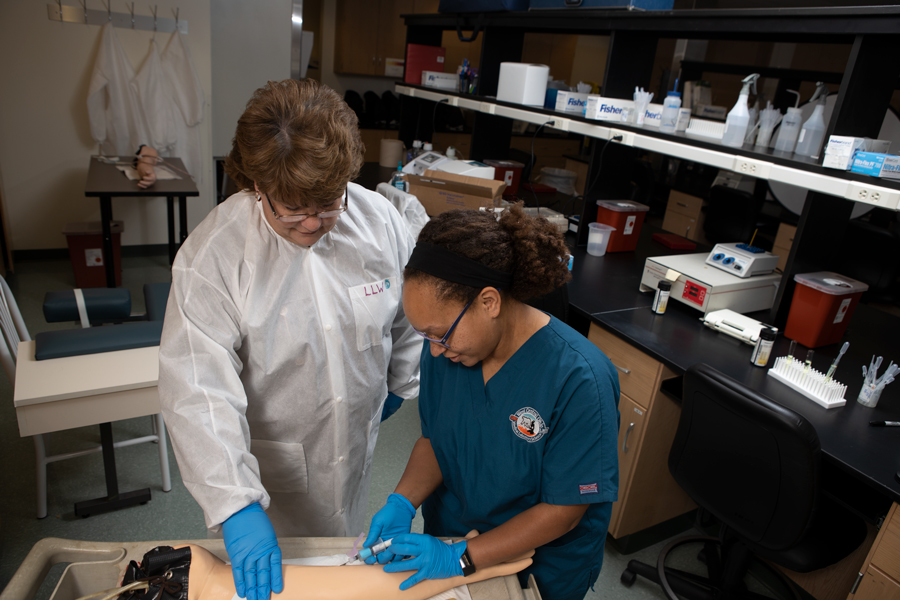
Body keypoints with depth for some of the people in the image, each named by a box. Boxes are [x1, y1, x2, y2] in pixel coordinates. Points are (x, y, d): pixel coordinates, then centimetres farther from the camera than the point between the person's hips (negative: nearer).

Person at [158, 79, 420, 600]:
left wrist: (399, 381, 15)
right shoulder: (211, 255, -25)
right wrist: (236, 504, -34)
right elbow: (199, 390, -28)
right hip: (267, 458, -3)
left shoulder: (381, 218, -14)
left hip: (356, 440, 3)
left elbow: (410, 311, 3)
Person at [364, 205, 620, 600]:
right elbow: (433, 439, -2)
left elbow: (564, 511, -23)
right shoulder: (444, 348, -15)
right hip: (447, 536, 4)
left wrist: (461, 558, -25)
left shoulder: (579, 381, -31)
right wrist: (402, 503, -18)